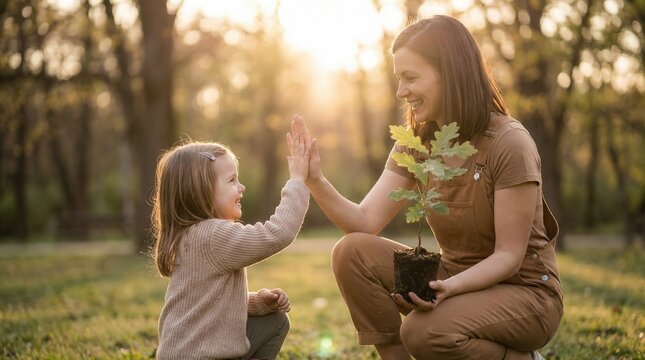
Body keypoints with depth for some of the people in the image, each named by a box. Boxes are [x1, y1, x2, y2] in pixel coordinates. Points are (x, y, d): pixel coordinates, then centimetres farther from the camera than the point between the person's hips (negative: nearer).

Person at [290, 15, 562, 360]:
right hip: (456, 278, 6)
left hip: (524, 291, -5)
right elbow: (366, 222, -9)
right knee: (353, 253, -15)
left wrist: (450, 287, -35)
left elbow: (509, 256, -19)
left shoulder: (509, 144, -20)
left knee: (425, 331, -33)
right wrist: (315, 180, -24)